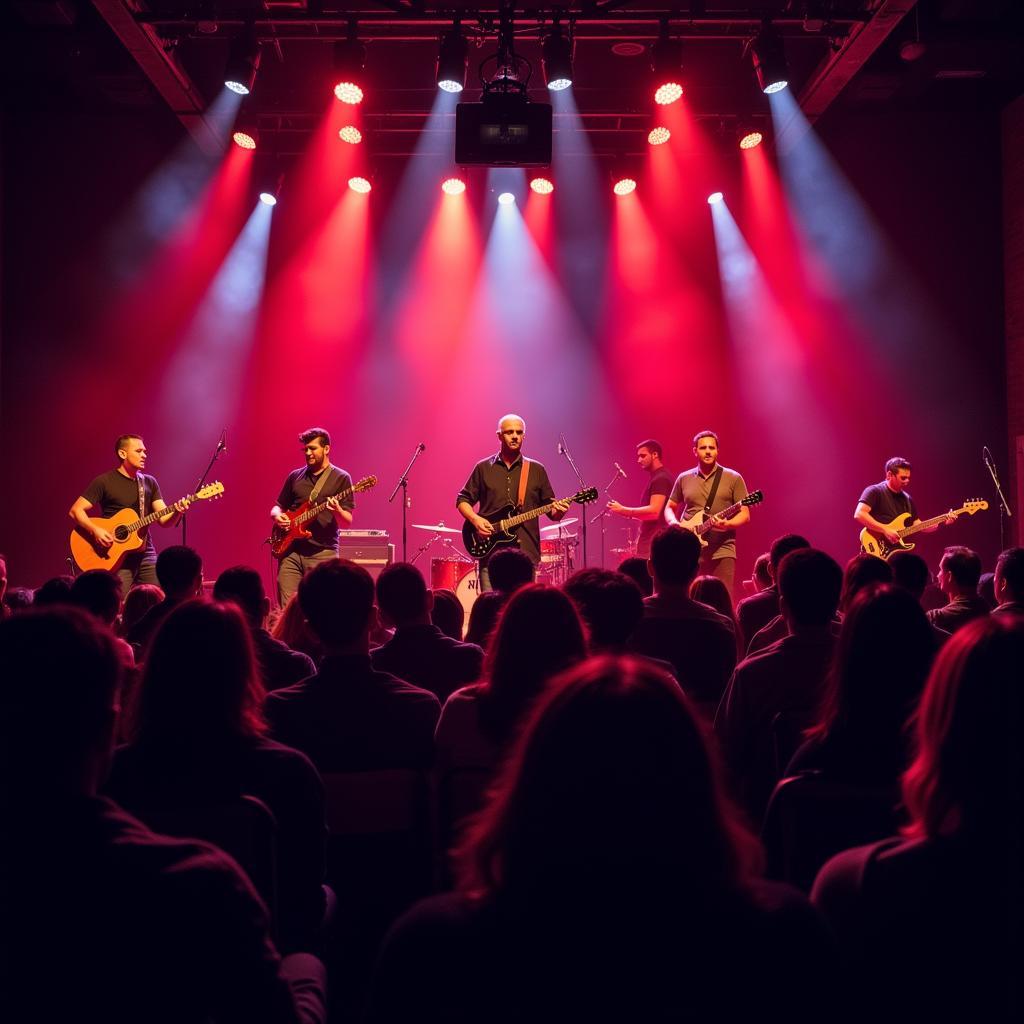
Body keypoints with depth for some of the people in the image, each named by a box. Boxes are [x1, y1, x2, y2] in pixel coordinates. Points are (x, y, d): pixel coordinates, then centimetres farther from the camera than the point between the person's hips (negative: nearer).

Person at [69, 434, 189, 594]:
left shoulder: (149, 482, 12)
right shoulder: (104, 482, -2)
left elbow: (164, 520, 6)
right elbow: (75, 510, -5)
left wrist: (177, 512, -15)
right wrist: (95, 530, -20)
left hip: (146, 555, 4)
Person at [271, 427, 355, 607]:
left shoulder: (341, 478, 3)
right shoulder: (295, 476, 15)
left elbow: (347, 523, -1)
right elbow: (278, 507, 24)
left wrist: (337, 510, -23)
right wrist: (277, 516, 1)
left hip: (322, 553, -3)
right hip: (290, 551, 4)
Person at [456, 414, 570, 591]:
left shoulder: (536, 470, 11)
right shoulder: (484, 468, 9)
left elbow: (550, 510, 12)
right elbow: (462, 500, 13)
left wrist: (558, 511, -11)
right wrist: (475, 519, -6)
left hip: (526, 552, 1)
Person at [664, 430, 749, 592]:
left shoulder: (733, 478, 3)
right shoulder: (684, 478, 12)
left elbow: (744, 514, 1)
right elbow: (670, 507, 21)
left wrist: (727, 524, -18)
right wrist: (674, 523, 0)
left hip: (721, 552, -2)